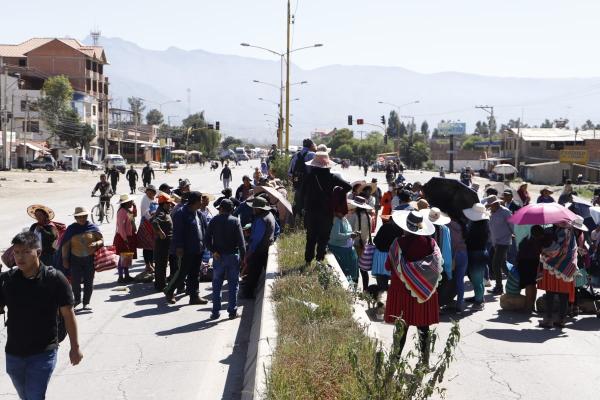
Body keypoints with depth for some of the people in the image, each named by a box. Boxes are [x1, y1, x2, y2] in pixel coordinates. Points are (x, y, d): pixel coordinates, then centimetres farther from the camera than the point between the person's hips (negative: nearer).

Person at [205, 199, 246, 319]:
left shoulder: (214, 221, 0)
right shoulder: (235, 221, -3)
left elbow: (207, 239, -7)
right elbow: (241, 241, -7)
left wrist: (213, 251, -7)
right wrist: (243, 256, -4)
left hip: (218, 256, 1)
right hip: (233, 256, -1)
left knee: (217, 285, 9)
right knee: (233, 285, 7)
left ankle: (216, 311, 9)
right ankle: (232, 311, 8)